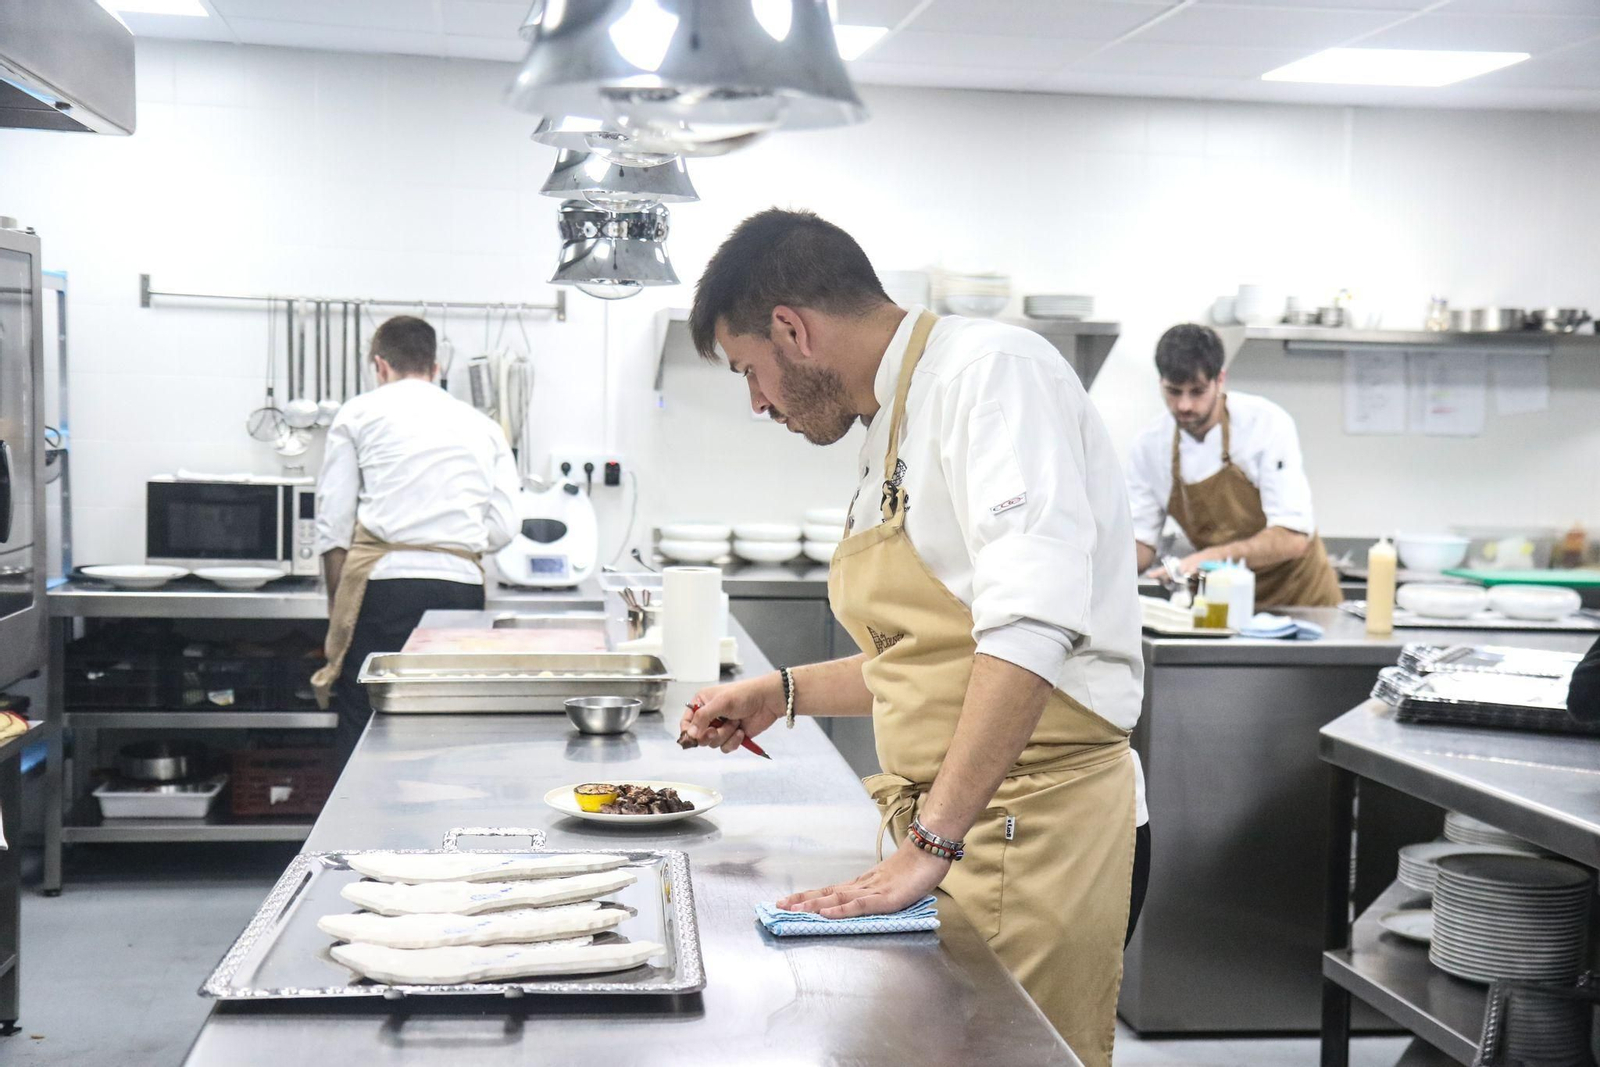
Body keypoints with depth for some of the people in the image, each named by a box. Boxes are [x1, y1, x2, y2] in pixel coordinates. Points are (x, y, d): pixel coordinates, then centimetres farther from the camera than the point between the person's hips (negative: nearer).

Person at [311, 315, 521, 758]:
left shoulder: (359, 414, 12)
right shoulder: (481, 425, 18)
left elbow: (333, 523, 9)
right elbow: (503, 527, 11)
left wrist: (338, 605, 15)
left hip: (384, 584, -2)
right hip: (461, 585, 3)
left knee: (364, 733, 1)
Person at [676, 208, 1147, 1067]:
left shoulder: (991, 371, -14)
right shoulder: (894, 426, 16)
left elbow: (1030, 628, -27)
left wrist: (930, 845, -28)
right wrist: (784, 693, 26)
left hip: (1033, 831, -9)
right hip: (946, 828, 9)